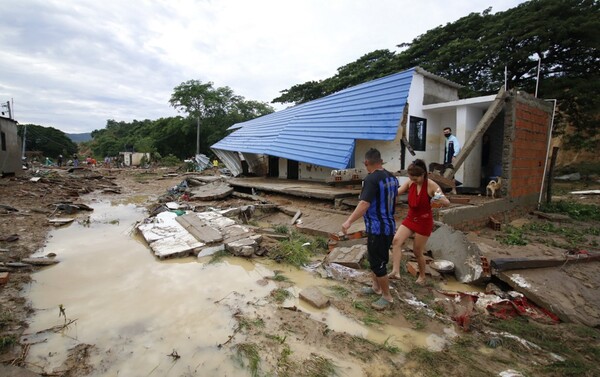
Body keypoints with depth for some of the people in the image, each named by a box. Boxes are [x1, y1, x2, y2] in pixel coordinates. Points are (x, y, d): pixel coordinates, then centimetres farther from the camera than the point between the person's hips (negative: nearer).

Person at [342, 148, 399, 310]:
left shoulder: (371, 179, -20)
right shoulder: (391, 177, 6)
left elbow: (364, 204, -31)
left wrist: (349, 221, -33)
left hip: (377, 228, -9)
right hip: (388, 225, 9)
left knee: (378, 262, 4)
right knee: (375, 258, 24)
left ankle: (387, 296, 18)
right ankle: (376, 287, 39)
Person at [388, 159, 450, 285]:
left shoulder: (431, 185, -17)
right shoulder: (410, 183, -4)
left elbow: (447, 202, -16)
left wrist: (441, 200, -40)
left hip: (424, 221, -4)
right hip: (410, 218, 4)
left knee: (417, 251, 6)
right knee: (396, 240, -18)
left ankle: (422, 276, 32)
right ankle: (395, 271, -19)